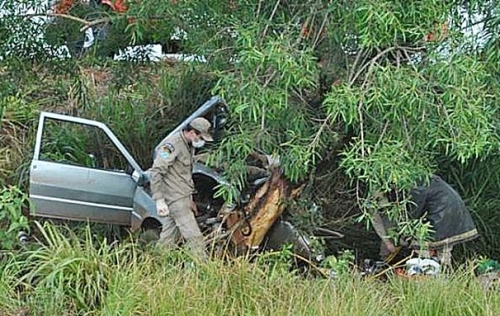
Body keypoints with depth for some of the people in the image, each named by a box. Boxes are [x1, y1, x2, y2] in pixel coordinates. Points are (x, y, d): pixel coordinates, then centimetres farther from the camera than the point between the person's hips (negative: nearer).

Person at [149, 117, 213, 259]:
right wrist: (159, 200, -24)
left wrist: (190, 199, 26)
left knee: (168, 239, 12)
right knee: (195, 238, -12)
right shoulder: (172, 145, -15)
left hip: (183, 199, 10)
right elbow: (156, 172, -20)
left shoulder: (189, 146, 16)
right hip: (176, 199, -10)